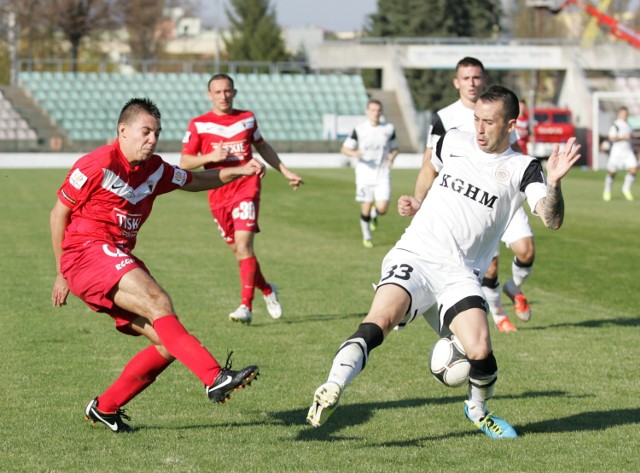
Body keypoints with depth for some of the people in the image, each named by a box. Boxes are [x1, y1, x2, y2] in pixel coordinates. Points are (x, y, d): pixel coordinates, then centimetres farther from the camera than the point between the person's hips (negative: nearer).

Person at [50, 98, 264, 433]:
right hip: (87, 252, -9)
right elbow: (58, 214, -1)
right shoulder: (98, 164, -7)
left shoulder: (154, 169, 13)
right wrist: (62, 273, 2)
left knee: (168, 344, -1)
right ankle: (214, 378, -45)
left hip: (120, 261, 9)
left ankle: (105, 408, 14)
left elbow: (195, 181, 30)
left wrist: (239, 171, 14)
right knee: (158, 302, -31)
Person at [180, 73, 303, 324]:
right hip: (218, 195, 1)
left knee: (243, 245, -17)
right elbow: (184, 162, 0)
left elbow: (263, 147, 24)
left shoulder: (247, 118, 8)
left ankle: (246, 306, -18)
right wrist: (210, 157, -16)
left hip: (246, 189, -1)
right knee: (238, 250, 8)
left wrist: (286, 172, 25)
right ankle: (268, 291, 32)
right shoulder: (198, 125, 1)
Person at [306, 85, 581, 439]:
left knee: (480, 351, -18)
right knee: (379, 320, -29)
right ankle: (332, 390, -39)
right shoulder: (453, 142, 12)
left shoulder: (522, 169, 3)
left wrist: (554, 183, -30)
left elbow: (551, 219, -12)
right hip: (413, 257, 1)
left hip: (459, 274, -1)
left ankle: (478, 411, 14)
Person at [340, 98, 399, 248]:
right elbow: (344, 148, 2)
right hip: (365, 174, -1)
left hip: (382, 175, 1)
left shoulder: (389, 129, 4)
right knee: (366, 207, 0)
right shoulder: (359, 130, -1)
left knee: (382, 208, -11)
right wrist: (354, 153, -20)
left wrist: (392, 156, -7)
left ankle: (374, 215, 26)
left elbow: (395, 148, 16)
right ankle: (367, 237, 22)